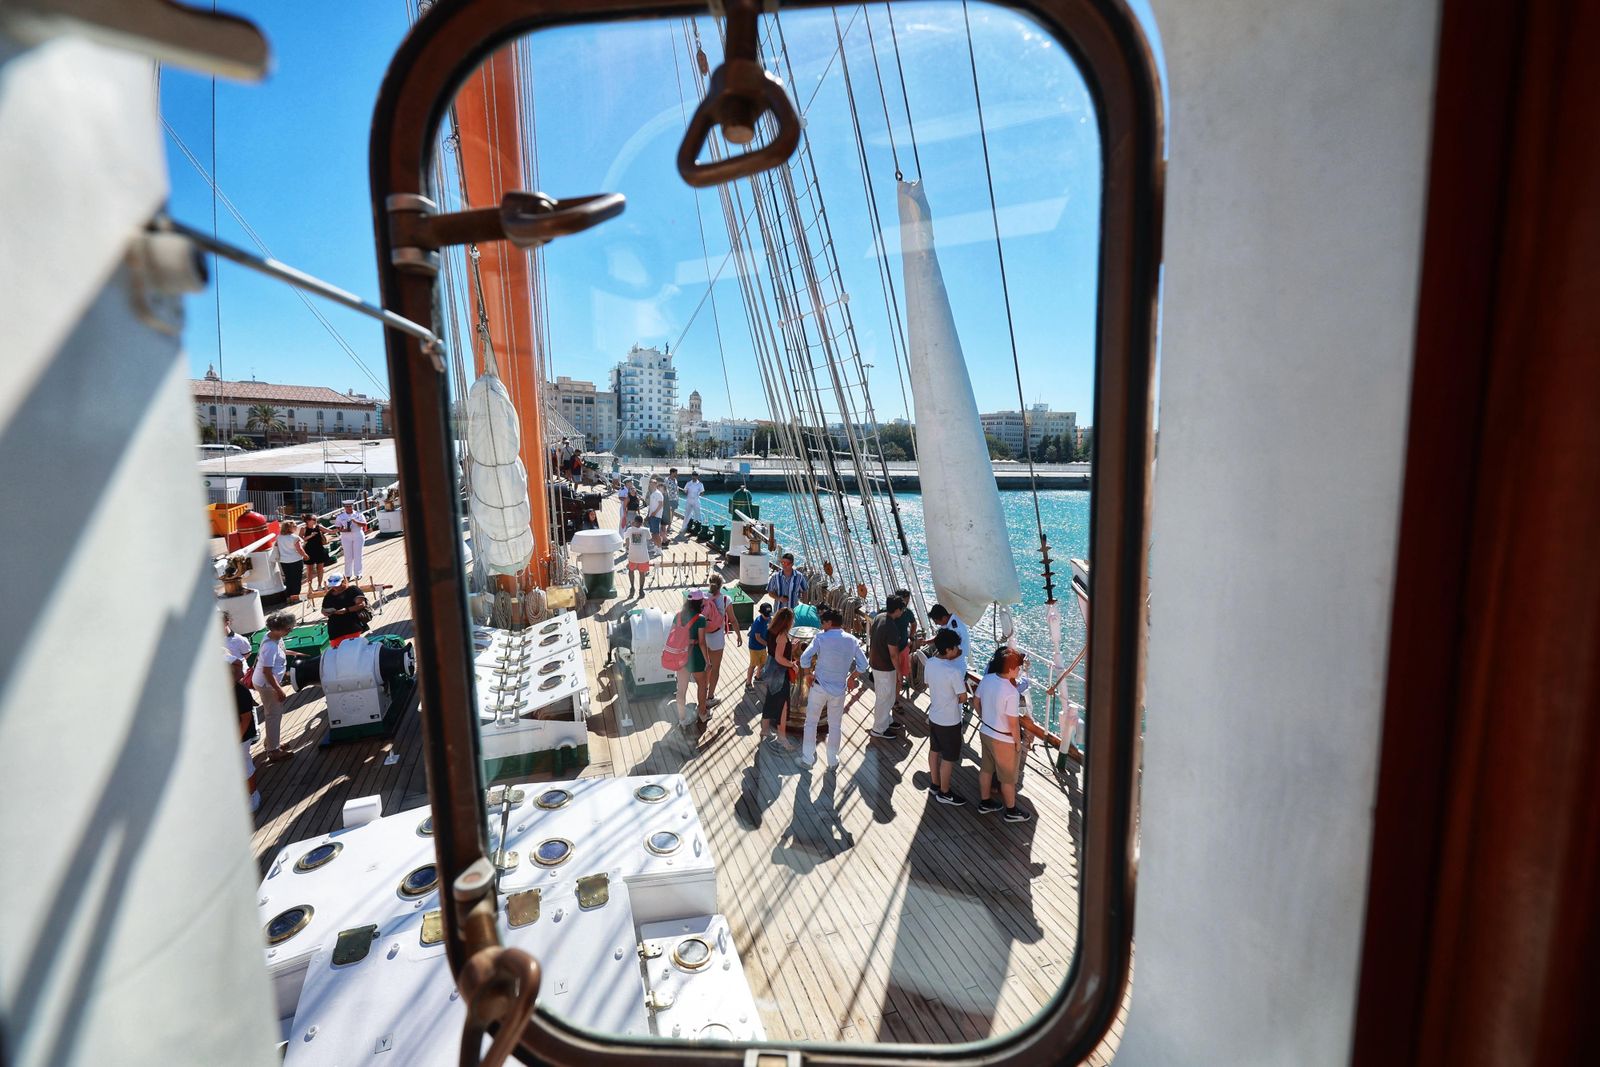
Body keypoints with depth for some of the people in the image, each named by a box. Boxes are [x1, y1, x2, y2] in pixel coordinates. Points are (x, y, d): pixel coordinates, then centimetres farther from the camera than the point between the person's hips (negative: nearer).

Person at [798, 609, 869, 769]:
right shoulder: (852, 640, -3)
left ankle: (808, 758, 22)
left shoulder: (821, 637, -13)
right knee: (835, 725, 17)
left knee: (811, 722, 14)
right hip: (839, 689, 3)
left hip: (819, 687, -2)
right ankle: (832, 759, 27)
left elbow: (804, 659, -18)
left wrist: (810, 674, 0)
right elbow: (863, 664, 2)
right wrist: (851, 678, 16)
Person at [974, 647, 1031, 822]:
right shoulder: (1011, 692, -32)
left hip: (985, 732, 7)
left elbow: (977, 703, 4)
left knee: (986, 769, 24)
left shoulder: (986, 679, -10)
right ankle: (1011, 812, 36)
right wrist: (1018, 742, -6)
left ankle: (984, 803, 42)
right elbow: (1013, 723, -23)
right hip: (1003, 740, -7)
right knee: (1008, 777, 16)